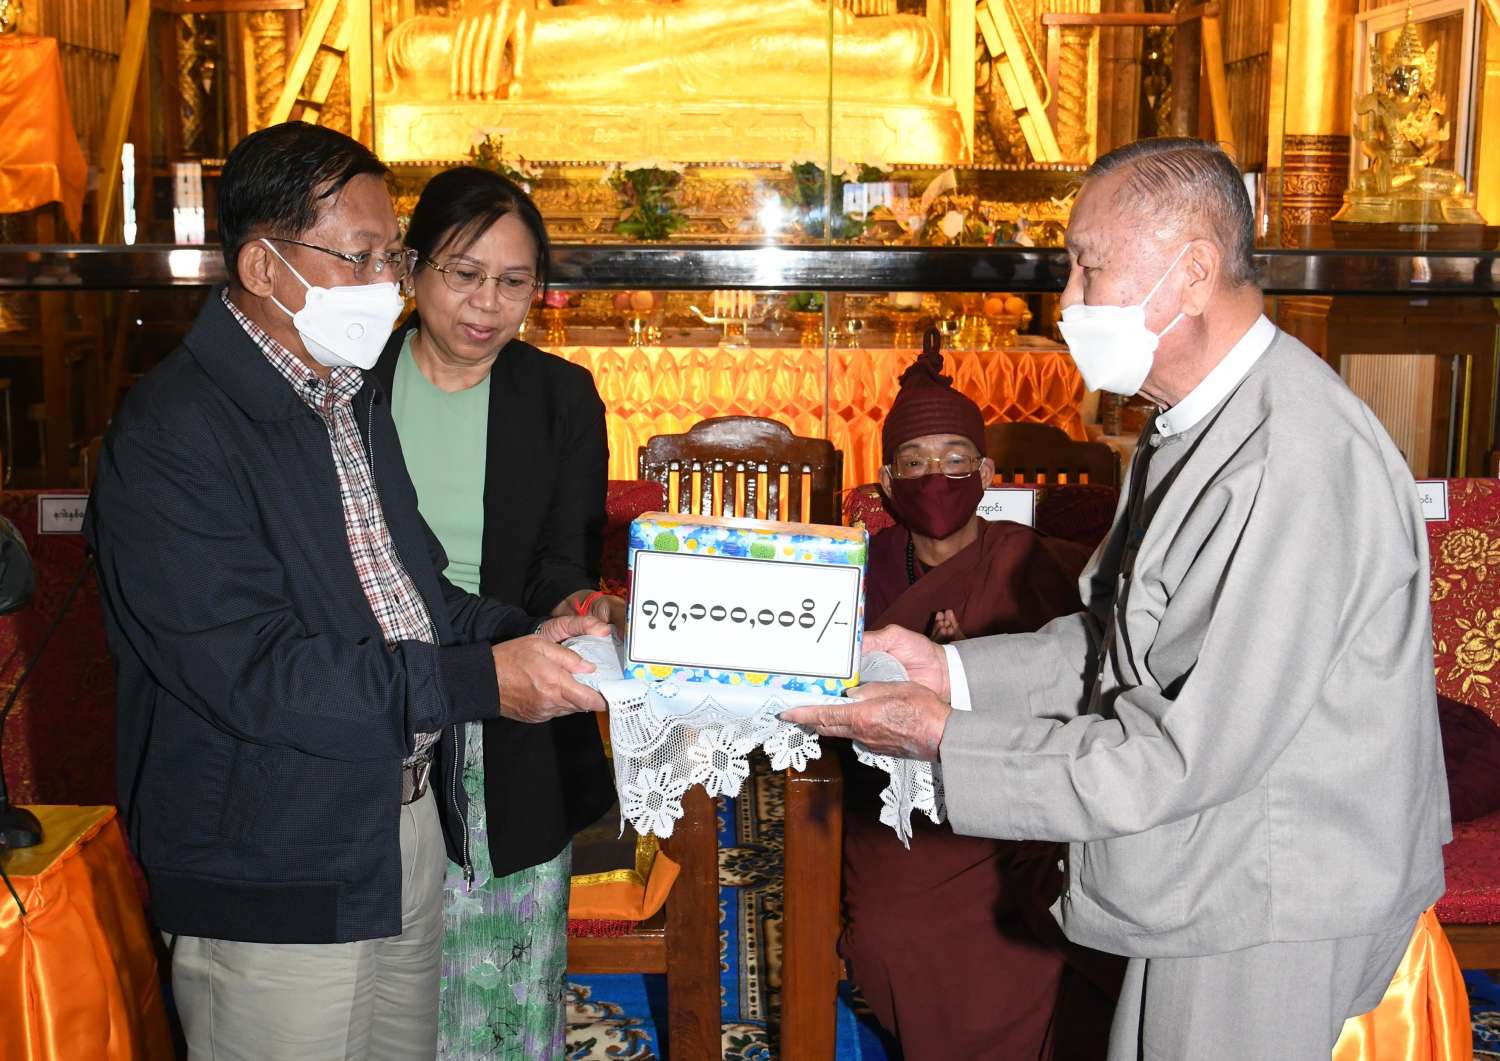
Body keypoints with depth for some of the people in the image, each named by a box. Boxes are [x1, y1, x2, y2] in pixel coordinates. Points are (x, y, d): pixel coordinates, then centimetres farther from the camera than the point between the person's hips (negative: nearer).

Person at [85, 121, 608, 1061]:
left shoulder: (353, 396, 12)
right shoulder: (172, 433, -19)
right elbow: (250, 674, -25)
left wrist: (527, 633, -3)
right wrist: (482, 681, -25)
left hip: (410, 818, 8)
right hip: (278, 881, -8)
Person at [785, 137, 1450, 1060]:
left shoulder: (1298, 463, -28)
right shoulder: (1197, 423, 5)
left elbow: (1196, 752, -27)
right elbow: (1129, 638, 11)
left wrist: (945, 740, -20)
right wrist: (953, 672, -1)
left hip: (1270, 916, -9)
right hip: (1200, 881, 9)